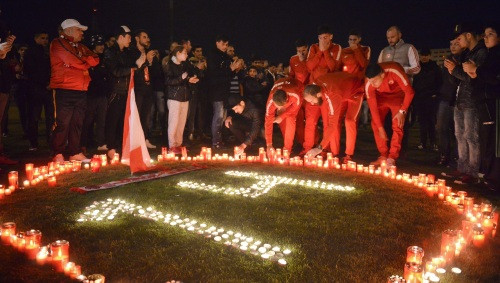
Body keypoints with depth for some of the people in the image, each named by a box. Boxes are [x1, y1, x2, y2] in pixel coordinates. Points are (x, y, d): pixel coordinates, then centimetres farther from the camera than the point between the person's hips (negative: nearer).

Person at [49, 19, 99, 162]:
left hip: (81, 91, 7)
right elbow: (73, 62, -13)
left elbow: (95, 60, 10)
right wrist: (86, 63, 4)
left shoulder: (80, 47, 23)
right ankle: (58, 155, 1)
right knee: (63, 123, -7)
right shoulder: (58, 43, -1)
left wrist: (82, 60, -6)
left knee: (77, 123, 9)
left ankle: (75, 152, 15)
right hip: (65, 91, -7)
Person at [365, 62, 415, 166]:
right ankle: (383, 156, 1)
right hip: (381, 96, 3)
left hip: (398, 95, -3)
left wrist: (402, 111, -25)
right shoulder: (369, 85, -27)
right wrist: (380, 128, -17)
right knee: (375, 123, -8)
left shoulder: (394, 72, -38)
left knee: (397, 125, -15)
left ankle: (392, 158, -11)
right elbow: (373, 107, -19)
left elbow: (410, 91, -26)